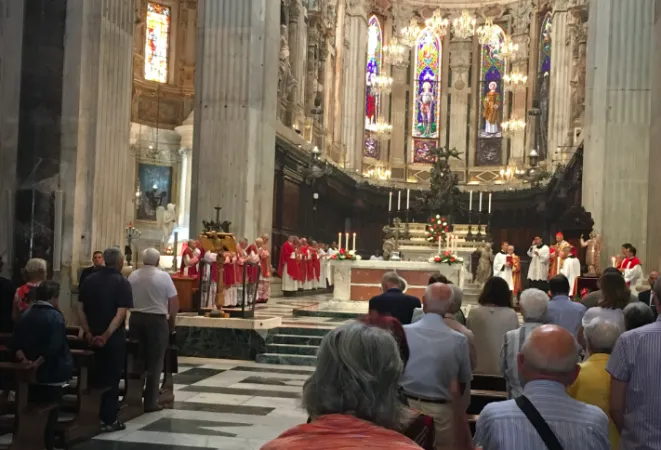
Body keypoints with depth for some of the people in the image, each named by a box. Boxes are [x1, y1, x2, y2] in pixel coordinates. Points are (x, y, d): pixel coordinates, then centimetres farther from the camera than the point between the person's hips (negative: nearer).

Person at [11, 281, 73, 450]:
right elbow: (55, 346, -23)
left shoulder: (25, 315, 8)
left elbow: (15, 342, 3)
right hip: (52, 373, -6)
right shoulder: (55, 316, -13)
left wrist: (23, 359, -8)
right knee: (50, 411, 3)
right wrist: (38, 363, -19)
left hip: (32, 373, 6)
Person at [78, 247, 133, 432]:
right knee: (111, 378, 3)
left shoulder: (89, 280, 6)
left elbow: (81, 309, 2)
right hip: (113, 338, -5)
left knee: (94, 376, 16)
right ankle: (109, 420, 7)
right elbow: (121, 314, -19)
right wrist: (106, 335, -20)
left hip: (93, 337, 5)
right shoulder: (122, 282, -10)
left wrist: (88, 332, -5)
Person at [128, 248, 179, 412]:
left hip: (135, 318, 4)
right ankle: (150, 402, 4)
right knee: (154, 362, 3)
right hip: (157, 320, -4)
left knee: (137, 360, 13)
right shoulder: (163, 276, -8)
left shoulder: (133, 276, 4)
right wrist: (172, 320, 8)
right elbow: (174, 301, -7)